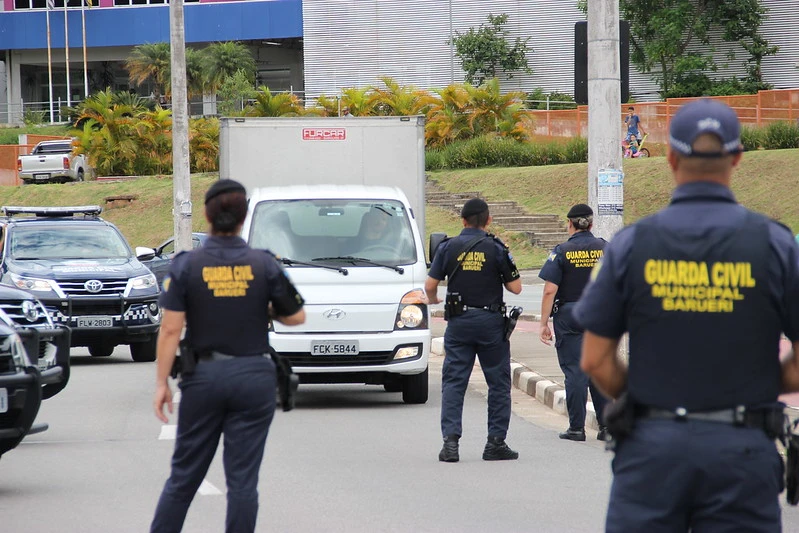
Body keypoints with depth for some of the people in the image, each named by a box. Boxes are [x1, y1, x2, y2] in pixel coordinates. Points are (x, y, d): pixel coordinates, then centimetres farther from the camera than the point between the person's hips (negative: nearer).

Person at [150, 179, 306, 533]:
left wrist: (162, 382, -3)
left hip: (203, 376, 1)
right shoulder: (264, 265, -5)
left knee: (184, 474, 12)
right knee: (243, 478, 2)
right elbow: (295, 317, 3)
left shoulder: (186, 265, -6)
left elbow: (170, 330, -9)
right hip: (253, 377, -1)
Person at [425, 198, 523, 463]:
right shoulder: (495, 248, -6)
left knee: (453, 382, 5)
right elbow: (515, 287, -4)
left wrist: (433, 300, 21)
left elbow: (430, 285, -1)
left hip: (459, 322, 1)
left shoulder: (448, 247, -1)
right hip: (491, 322, -1)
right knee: (498, 383, 8)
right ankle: (495, 443, 7)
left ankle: (450, 440, -7)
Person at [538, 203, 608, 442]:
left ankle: (577, 427, 3)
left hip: (569, 317, -3)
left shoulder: (562, 252, -7)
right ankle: (606, 425, 9)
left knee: (574, 371, 1)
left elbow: (550, 290, -10)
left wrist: (544, 323, -5)